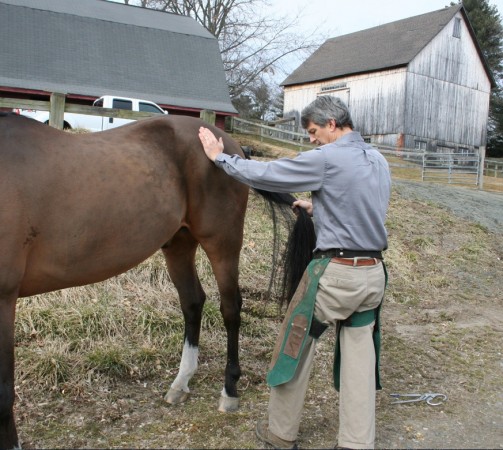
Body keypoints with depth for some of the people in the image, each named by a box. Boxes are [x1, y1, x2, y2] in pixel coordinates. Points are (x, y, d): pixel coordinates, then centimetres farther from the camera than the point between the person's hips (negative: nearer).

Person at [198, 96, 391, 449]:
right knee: (359, 356, 13)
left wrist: (219, 157, 2)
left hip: (336, 273, -7)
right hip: (374, 273, 7)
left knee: (295, 346, 10)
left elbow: (264, 174, -10)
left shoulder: (326, 159, -14)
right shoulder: (379, 162, 11)